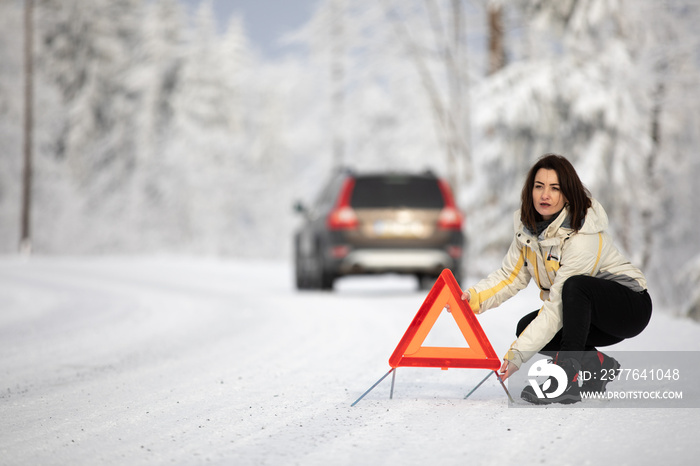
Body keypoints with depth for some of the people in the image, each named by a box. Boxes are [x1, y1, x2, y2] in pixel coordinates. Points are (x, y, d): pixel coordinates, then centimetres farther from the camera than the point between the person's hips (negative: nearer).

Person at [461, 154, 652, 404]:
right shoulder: (529, 225, -6)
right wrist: (474, 298, -17)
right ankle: (597, 365, 5)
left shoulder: (582, 237, -30)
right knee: (527, 328, -11)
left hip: (630, 306, -8)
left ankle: (569, 378, -33)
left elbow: (557, 307, -32)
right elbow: (511, 275, 2)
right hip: (590, 312, 8)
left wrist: (518, 355, -34)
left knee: (575, 285, -36)